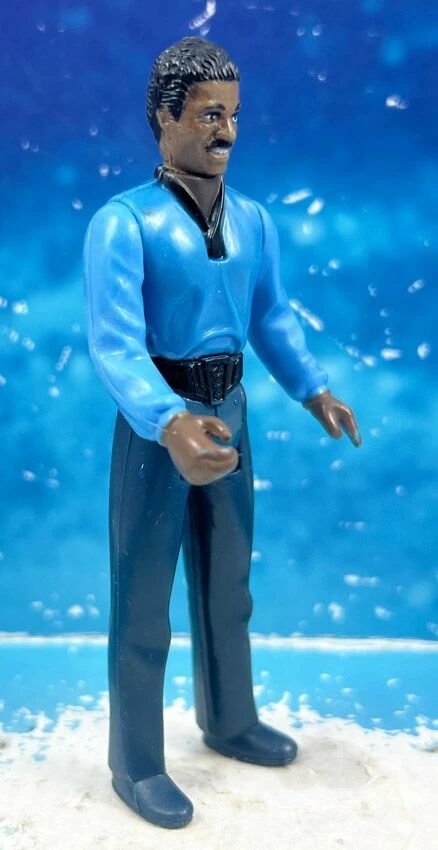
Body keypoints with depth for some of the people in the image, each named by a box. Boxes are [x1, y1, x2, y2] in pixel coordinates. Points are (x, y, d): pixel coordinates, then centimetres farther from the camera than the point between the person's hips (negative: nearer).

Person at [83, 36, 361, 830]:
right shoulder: (123, 221, -17)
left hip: (229, 411, 7)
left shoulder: (255, 221, 4)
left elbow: (272, 315, 10)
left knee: (227, 581, 20)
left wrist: (312, 389, -3)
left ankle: (229, 721, 43)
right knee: (143, 598, 6)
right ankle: (136, 765, 26)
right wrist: (170, 423, -43)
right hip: (157, 420, -6)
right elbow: (114, 344, -28)